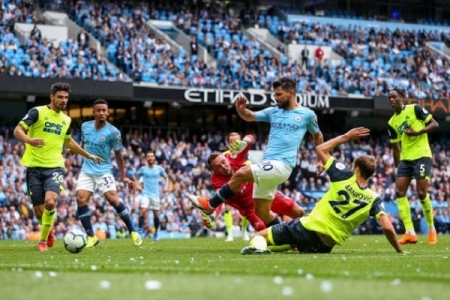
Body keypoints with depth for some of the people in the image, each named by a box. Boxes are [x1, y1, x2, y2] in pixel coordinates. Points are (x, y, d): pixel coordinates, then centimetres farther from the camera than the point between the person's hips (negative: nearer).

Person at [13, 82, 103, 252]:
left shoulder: (66, 120, 13)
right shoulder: (38, 112, -2)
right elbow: (18, 131, -9)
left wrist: (89, 156, 37)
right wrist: (29, 140, -30)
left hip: (55, 167, 2)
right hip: (34, 167, -2)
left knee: (50, 202, -24)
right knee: (39, 211, 0)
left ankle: (43, 239, -4)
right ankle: (49, 230, 35)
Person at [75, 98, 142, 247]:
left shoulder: (113, 132, -11)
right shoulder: (85, 126, 0)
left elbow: (118, 155, -1)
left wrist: (124, 177, 1)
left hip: (104, 171, -4)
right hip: (86, 171, 4)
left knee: (113, 200, -16)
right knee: (81, 199, -13)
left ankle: (132, 231, 0)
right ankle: (91, 236, -5)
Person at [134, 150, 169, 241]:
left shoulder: (159, 169, 4)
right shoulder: (143, 169, 2)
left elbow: (166, 177, 18)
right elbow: (136, 178, 17)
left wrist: (166, 186, 3)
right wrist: (137, 185, 0)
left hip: (155, 194, 1)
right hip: (145, 194, -1)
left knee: (156, 214, 5)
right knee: (143, 211, -19)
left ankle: (156, 232, 20)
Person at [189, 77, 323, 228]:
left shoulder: (307, 114, 2)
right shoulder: (273, 112, 13)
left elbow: (318, 136, 18)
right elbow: (249, 116, 18)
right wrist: (241, 109, -5)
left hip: (281, 165, -7)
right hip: (267, 165, 7)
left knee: (241, 174, -22)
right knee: (262, 211, 9)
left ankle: (210, 205, -10)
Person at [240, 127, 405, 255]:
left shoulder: (345, 176, -5)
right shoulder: (374, 199, -2)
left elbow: (321, 149, 7)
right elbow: (387, 227, -11)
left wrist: (346, 137, 15)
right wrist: (400, 251, 1)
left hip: (308, 228, -2)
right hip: (325, 246, 2)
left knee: (261, 235, 12)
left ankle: (258, 246, -27)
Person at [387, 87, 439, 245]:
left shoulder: (415, 109, -4)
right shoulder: (392, 123, 11)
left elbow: (435, 124, -6)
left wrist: (418, 132, -19)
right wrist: (397, 167, 13)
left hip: (421, 156, -6)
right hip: (405, 159, 6)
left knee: (421, 193, -11)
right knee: (399, 192, -7)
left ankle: (432, 230, 7)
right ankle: (410, 232, -7)